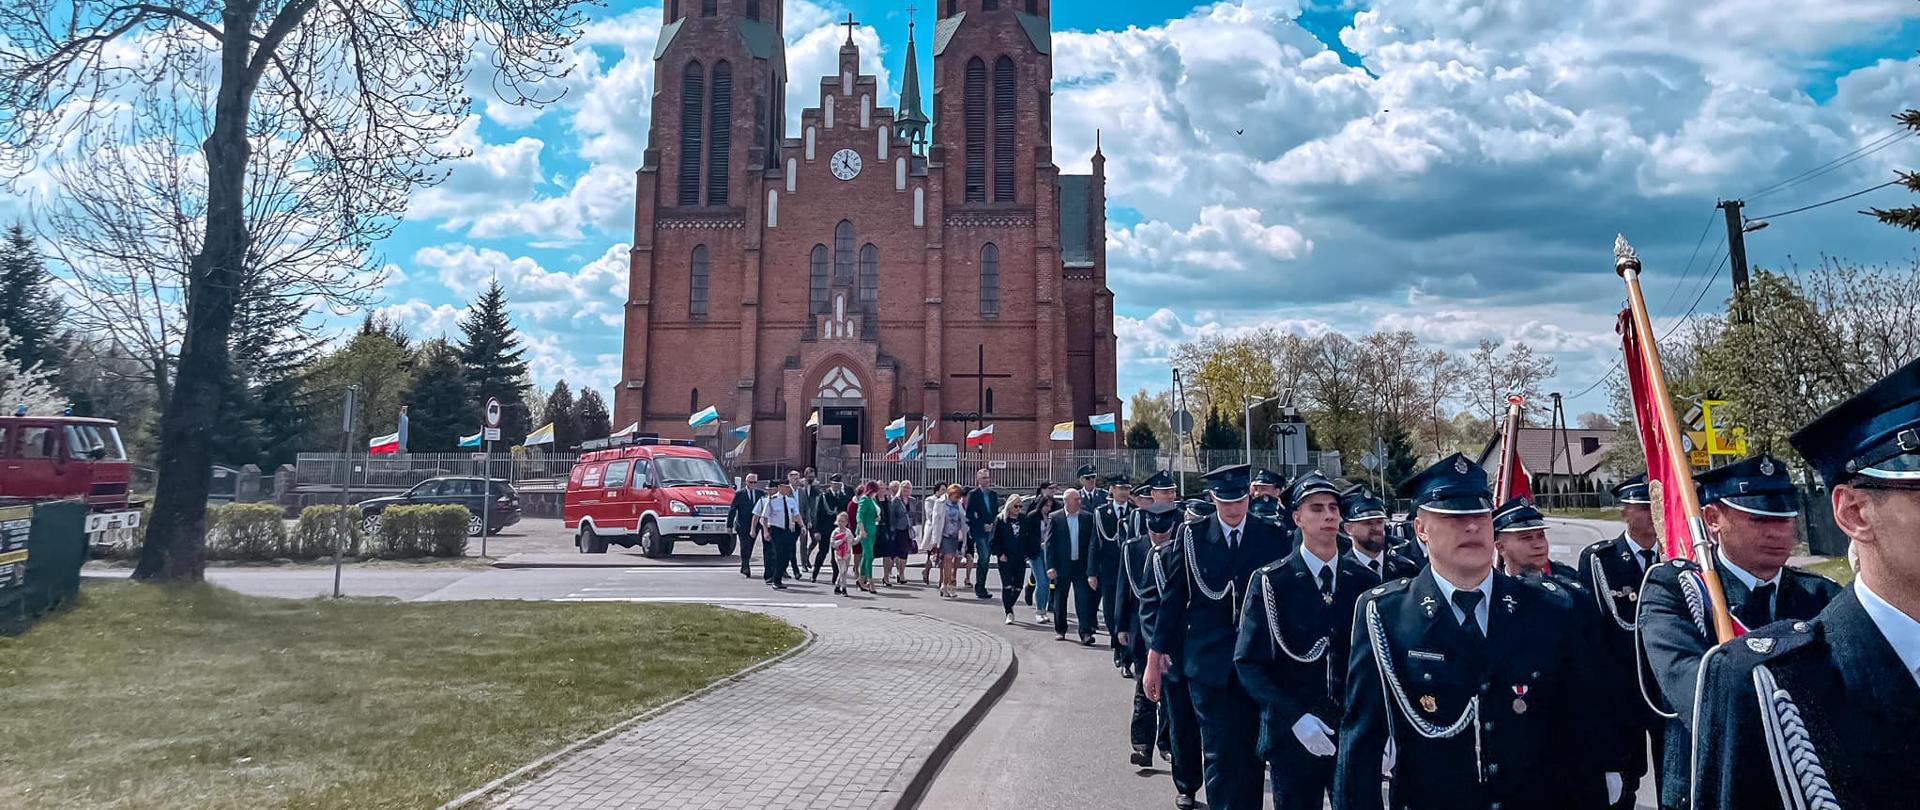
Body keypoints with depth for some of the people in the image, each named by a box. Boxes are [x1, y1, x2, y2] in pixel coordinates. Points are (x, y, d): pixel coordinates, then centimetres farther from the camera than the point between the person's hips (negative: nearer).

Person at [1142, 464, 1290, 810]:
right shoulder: (1192, 536, -2)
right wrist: (1154, 657, 1)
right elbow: (1172, 598, 0)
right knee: (1219, 754, 1)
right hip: (1208, 662, -1)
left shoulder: (1272, 537, 0)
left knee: (1251, 750, 12)